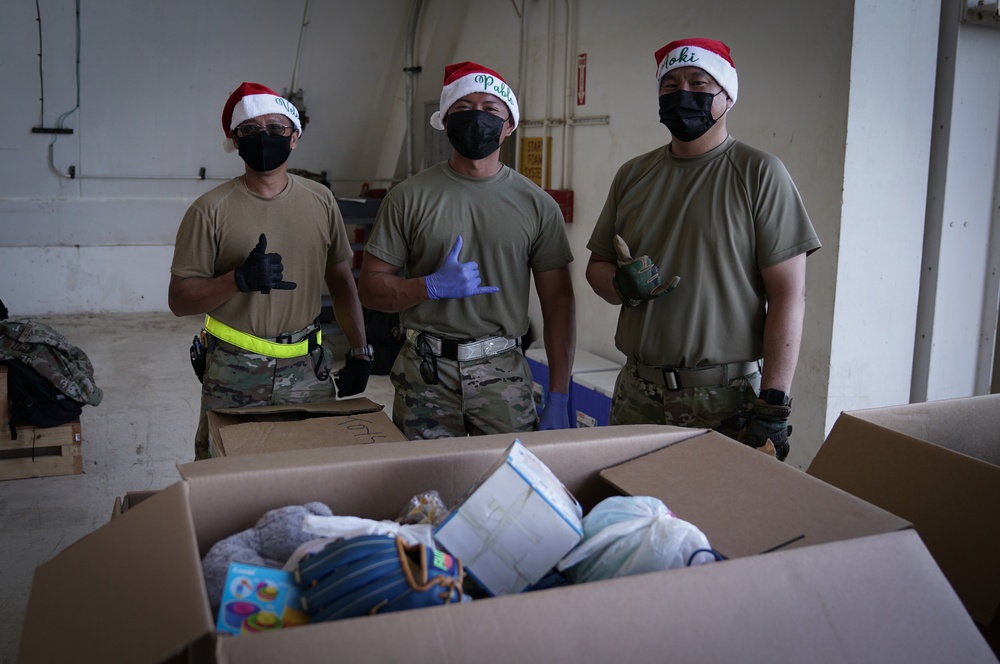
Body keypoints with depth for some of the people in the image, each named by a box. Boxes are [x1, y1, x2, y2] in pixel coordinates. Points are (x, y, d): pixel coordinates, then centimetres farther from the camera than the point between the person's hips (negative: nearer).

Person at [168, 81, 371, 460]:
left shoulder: (321, 201, 5)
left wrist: (359, 351, 8)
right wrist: (240, 279, -23)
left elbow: (340, 278, 13)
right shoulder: (211, 211, -6)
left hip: (308, 372, 3)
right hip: (234, 374, -2)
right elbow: (178, 300, -7)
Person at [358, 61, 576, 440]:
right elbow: (370, 288, 2)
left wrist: (558, 397, -2)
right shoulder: (409, 197, 2)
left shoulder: (537, 204, 3)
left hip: (503, 374, 0)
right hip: (425, 374, 0)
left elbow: (558, 303, 2)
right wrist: (433, 286, -17)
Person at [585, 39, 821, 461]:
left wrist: (773, 406, -15)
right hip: (637, 392, 4)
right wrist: (622, 286, -8)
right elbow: (597, 267, 16)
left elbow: (788, 295, -9)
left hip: (727, 399, -4)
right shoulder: (633, 174, 11)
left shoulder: (760, 173, -4)